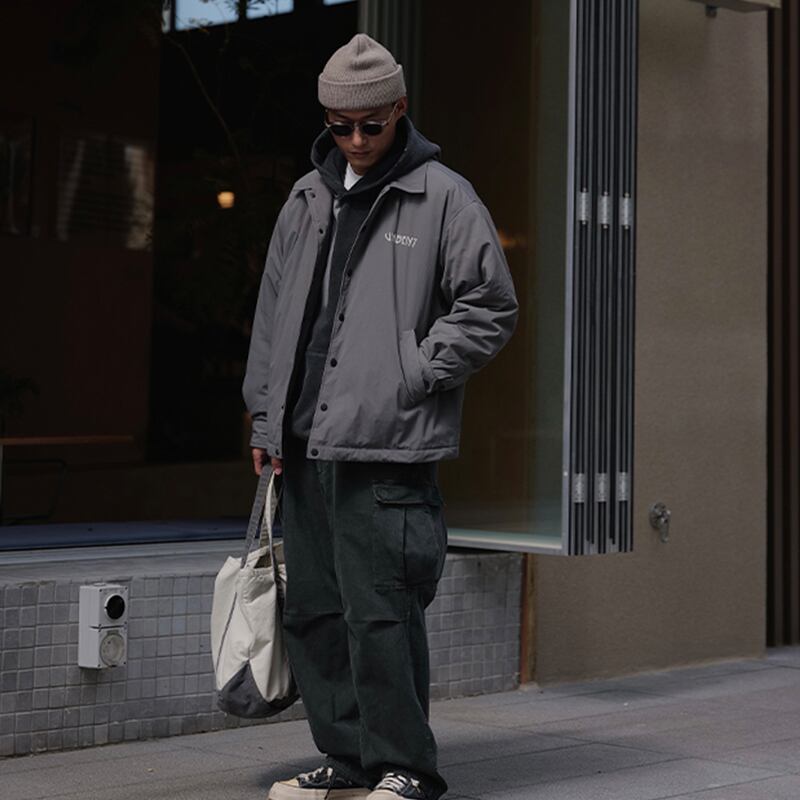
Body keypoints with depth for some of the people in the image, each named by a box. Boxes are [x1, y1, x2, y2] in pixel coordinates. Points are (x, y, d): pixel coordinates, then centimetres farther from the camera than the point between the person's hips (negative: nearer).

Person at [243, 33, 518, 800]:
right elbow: (273, 312, 19)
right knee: (311, 609, 10)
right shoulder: (307, 199, 15)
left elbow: (490, 307, -1)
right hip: (305, 445, 7)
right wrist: (266, 417, 13)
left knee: (379, 613, -7)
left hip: (387, 448, -6)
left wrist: (411, 379, -8)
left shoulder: (443, 197, -2)